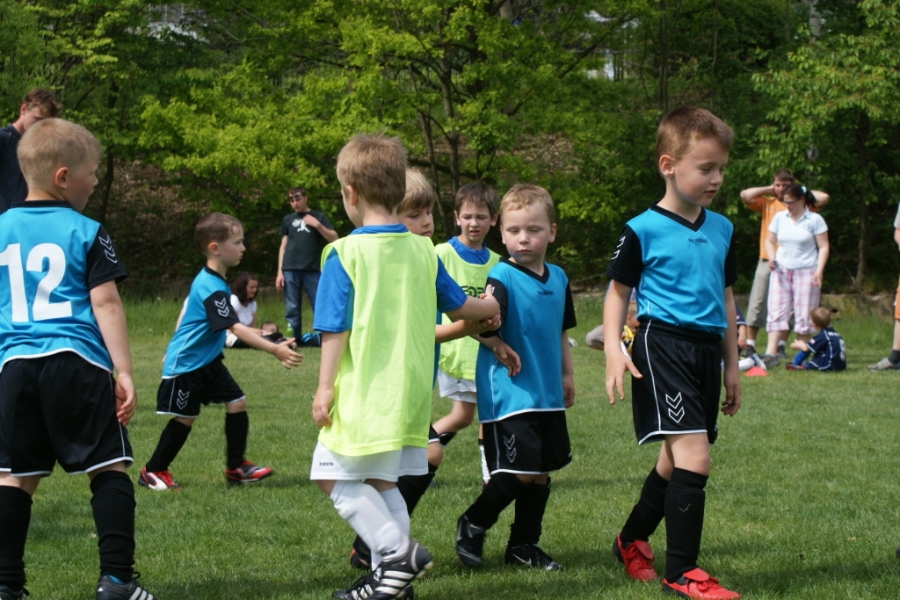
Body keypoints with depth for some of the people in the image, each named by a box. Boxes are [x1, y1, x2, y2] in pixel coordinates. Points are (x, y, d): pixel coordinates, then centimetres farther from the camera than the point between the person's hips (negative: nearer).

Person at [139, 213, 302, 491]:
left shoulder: (206, 279, 5)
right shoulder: (212, 289, -27)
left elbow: (186, 310, 21)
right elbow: (236, 328, -36)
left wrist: (176, 347, 31)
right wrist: (275, 350, -43)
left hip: (208, 361, 9)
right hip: (185, 364, -9)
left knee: (237, 403, 2)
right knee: (185, 418, 0)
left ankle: (236, 467, 9)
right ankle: (152, 471, 16)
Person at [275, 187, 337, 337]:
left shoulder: (318, 217, 11)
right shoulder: (287, 220, 17)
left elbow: (334, 239, 3)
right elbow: (283, 246, 15)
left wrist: (318, 225, -10)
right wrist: (280, 272, 7)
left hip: (313, 269, -2)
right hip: (290, 270, 2)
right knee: (292, 310, 1)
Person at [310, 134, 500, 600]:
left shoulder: (345, 253, -10)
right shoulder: (423, 251, 7)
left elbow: (335, 328, -12)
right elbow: (459, 306, 19)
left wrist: (325, 386, -7)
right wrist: (492, 308, 39)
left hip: (363, 392, -6)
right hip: (411, 393, 7)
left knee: (337, 479, 1)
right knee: (381, 482, 15)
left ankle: (398, 551, -11)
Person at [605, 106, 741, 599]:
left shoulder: (721, 230, 12)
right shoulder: (643, 230, -6)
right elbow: (618, 290, 0)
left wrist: (732, 364, 20)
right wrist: (613, 349, -13)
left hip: (707, 350, 7)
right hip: (663, 346, -7)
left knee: (675, 461, 15)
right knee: (694, 457, -17)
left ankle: (631, 540, 36)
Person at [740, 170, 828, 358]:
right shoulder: (767, 203, 10)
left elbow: (824, 198, -3)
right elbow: (745, 195, -2)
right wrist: (768, 189, 5)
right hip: (767, 261, 0)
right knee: (757, 304, -3)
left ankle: (780, 347, 8)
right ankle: (750, 346, 0)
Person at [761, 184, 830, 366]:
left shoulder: (815, 220, -3)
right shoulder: (779, 218, 8)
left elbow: (823, 247, -4)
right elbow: (770, 241, 15)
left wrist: (819, 271, -14)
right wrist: (771, 257, -4)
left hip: (806, 272, -3)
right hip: (781, 270, 3)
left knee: (804, 314, -1)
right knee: (776, 312, -7)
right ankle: (771, 353, -14)